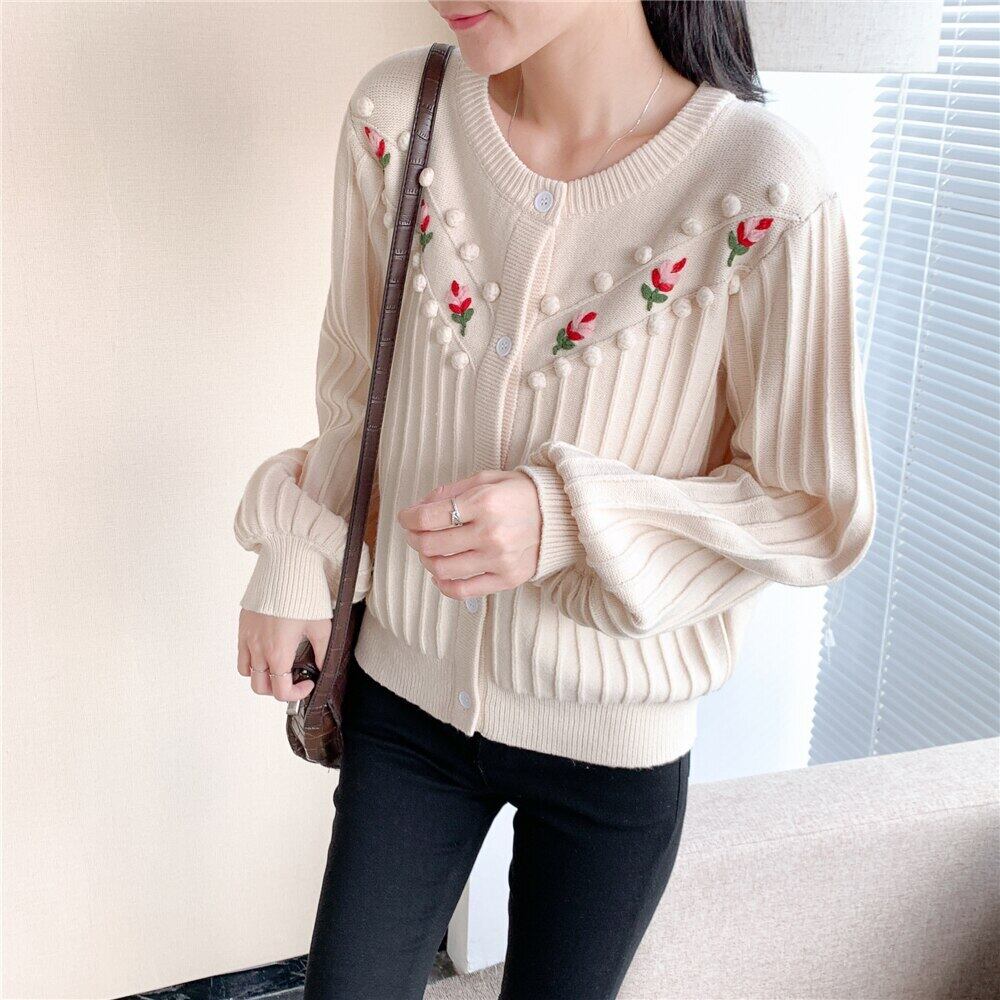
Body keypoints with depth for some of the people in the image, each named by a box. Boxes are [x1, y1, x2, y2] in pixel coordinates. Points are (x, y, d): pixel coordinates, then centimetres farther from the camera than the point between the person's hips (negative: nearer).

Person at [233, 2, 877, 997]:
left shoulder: (764, 198, -24)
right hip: (406, 695, 3)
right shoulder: (398, 114, -12)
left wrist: (570, 519, -27)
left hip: (612, 750, -2)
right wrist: (294, 565, 4)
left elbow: (820, 512, -14)